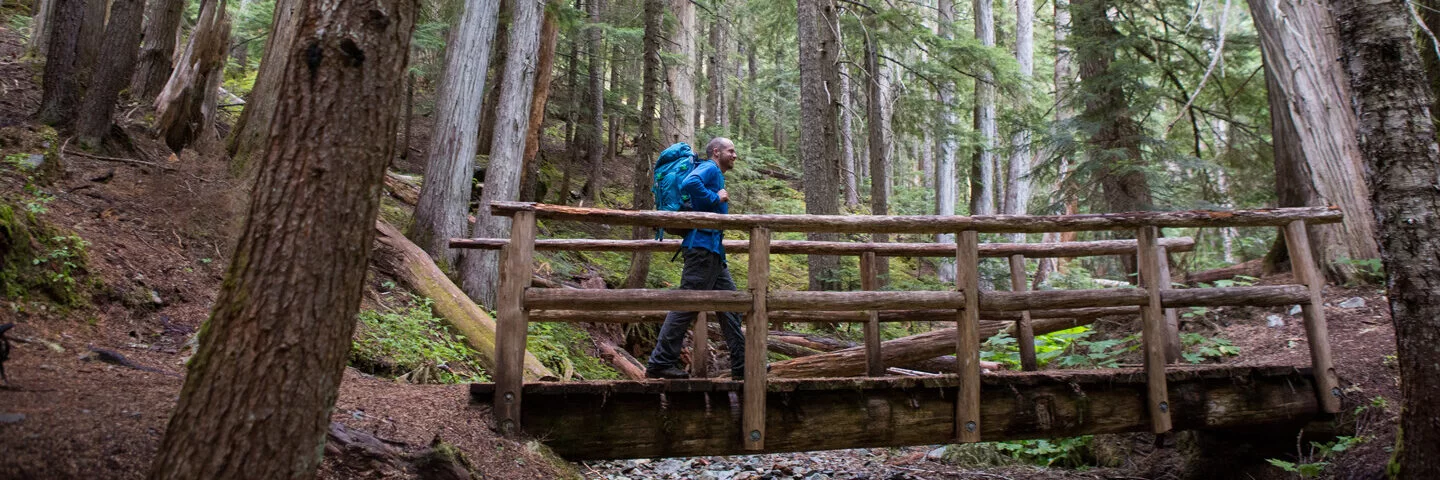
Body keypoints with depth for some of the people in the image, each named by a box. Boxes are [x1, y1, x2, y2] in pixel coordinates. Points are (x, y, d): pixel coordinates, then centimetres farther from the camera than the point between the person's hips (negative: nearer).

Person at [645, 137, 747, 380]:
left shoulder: (717, 176, 24)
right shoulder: (709, 168, -7)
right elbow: (689, 184, -27)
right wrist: (715, 198, -18)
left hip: (713, 251, 11)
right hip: (702, 247, -11)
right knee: (686, 306, -8)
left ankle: (741, 364, 13)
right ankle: (660, 363, -3)